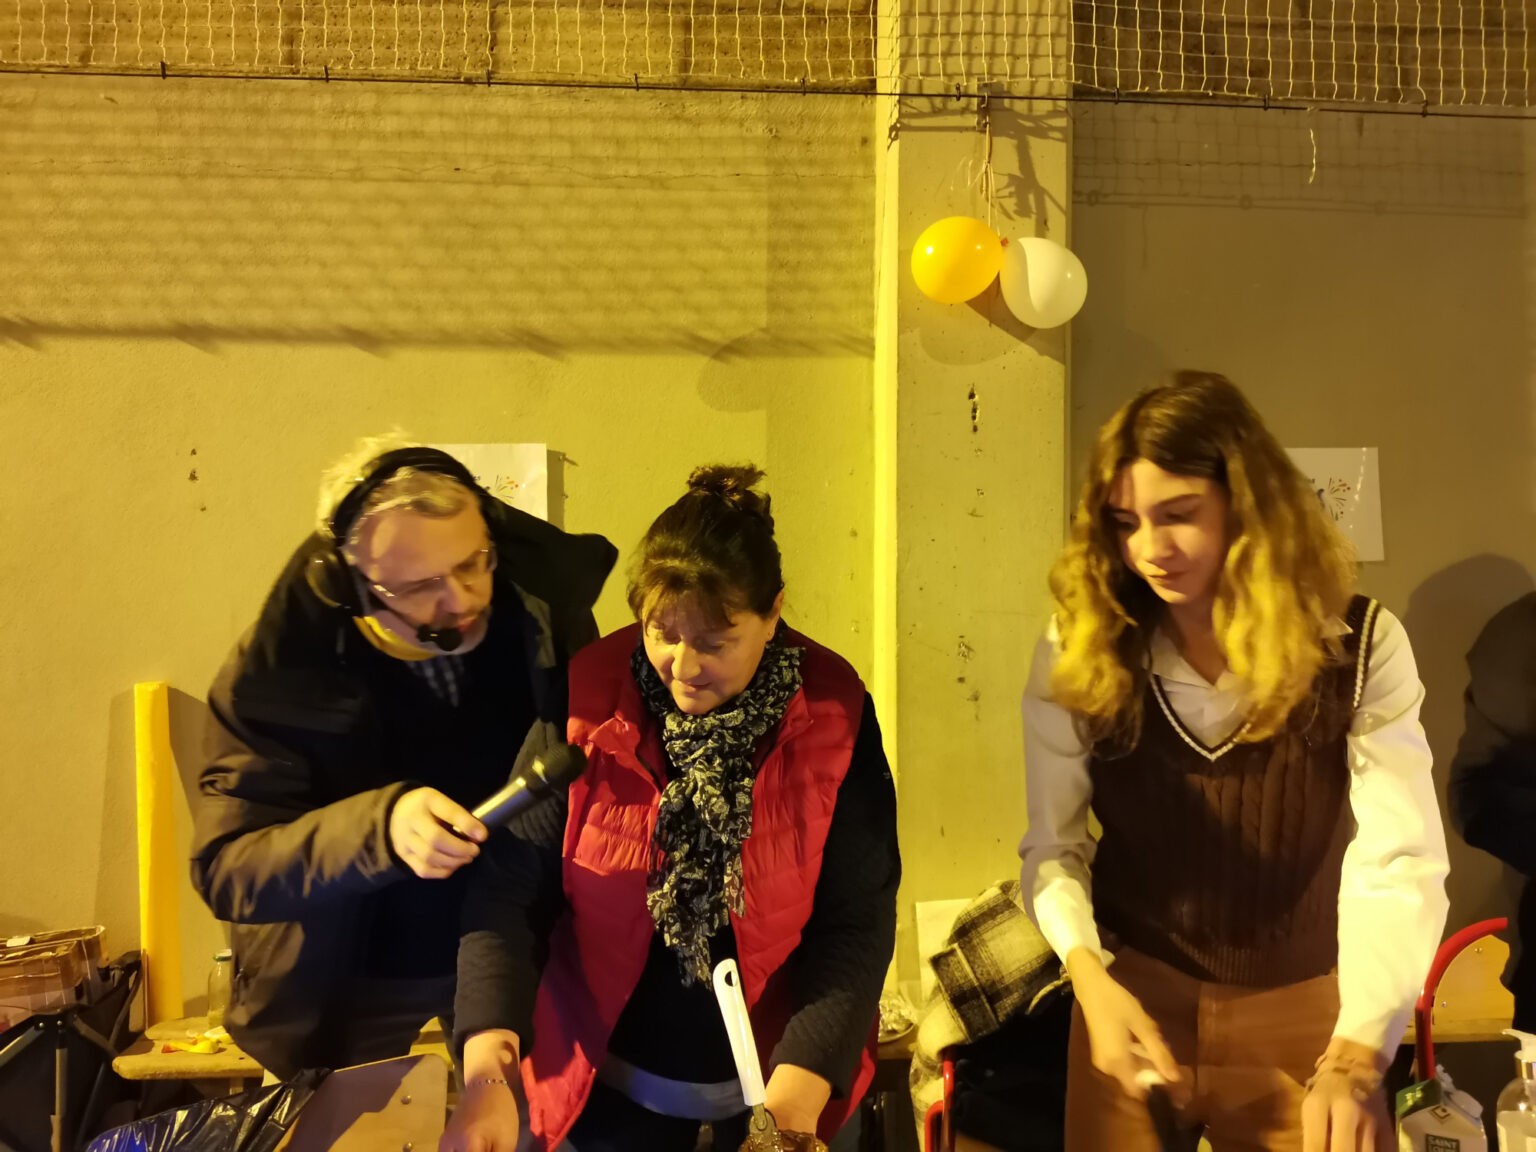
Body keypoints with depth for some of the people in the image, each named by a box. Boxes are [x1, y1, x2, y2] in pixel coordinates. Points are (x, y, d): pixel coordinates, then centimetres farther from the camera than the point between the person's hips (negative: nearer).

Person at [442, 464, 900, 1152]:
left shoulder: (833, 718, -17)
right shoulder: (589, 703, -16)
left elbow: (857, 922, -16)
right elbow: (511, 888, -16)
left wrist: (796, 1096, -27)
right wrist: (489, 1069, -29)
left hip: (782, 1072, 0)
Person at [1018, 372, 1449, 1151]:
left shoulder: (1361, 647, -12)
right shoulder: (1077, 654, -10)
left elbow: (1400, 860, -20)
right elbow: (1052, 844, -8)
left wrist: (1356, 1053, -33)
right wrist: (1090, 977, -25)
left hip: (1304, 1006, 0)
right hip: (1135, 991, 1)